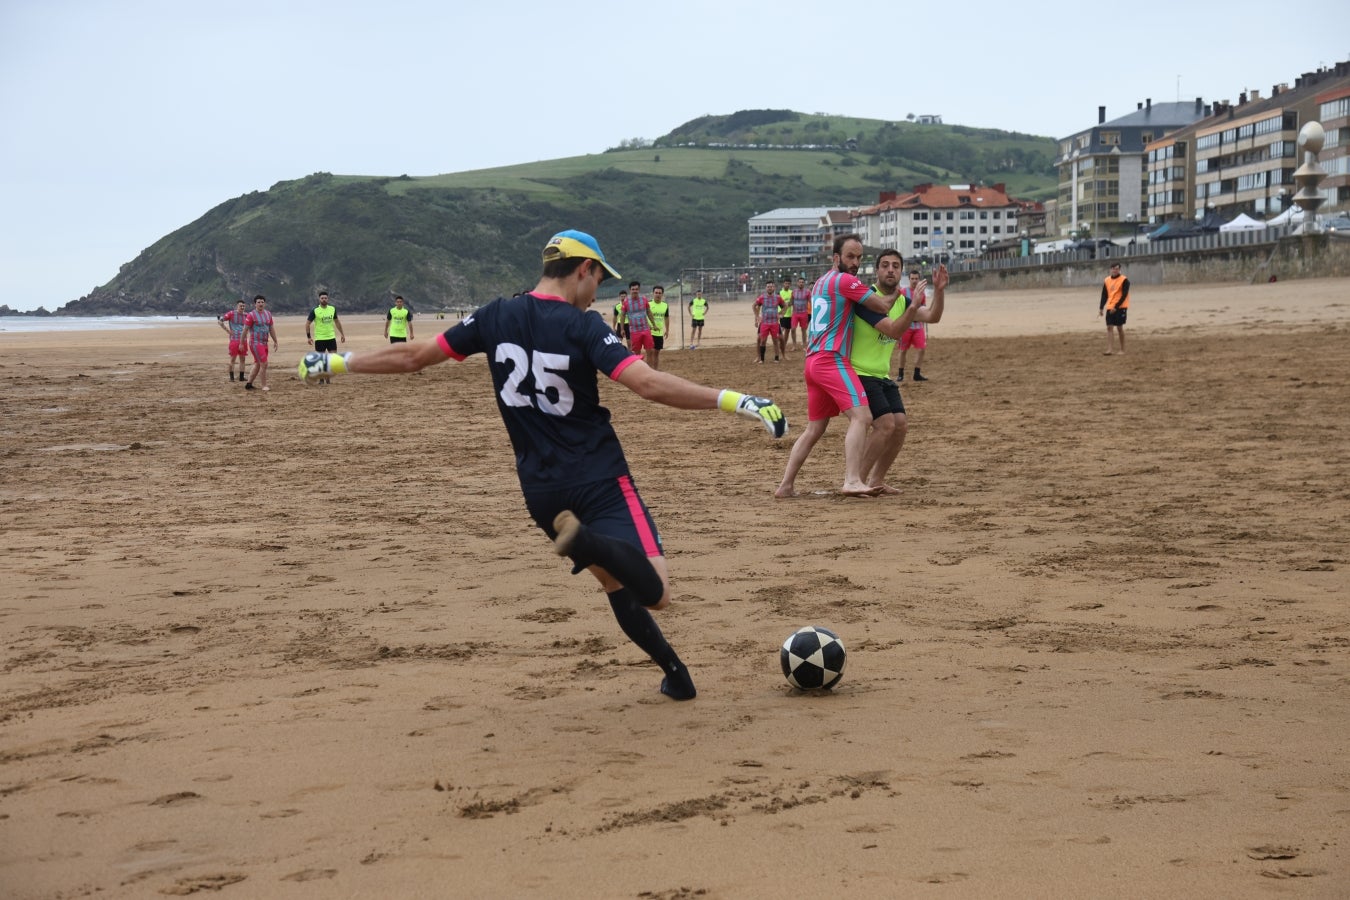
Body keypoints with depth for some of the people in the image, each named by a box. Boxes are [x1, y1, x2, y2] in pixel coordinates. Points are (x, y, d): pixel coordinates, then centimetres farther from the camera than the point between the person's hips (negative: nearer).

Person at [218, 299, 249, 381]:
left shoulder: (246, 315, 7)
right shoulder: (231, 314, -5)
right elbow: (220, 321, -7)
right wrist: (227, 330, -10)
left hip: (243, 340, 4)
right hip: (234, 340, -4)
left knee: (243, 359, 4)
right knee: (233, 358, -2)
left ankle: (241, 377, 10)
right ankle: (231, 377, 3)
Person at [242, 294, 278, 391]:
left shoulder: (268, 314, 11)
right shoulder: (251, 315, -9)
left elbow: (271, 329, 17)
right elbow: (245, 330, -7)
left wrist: (275, 342, 16)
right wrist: (241, 343, -6)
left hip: (264, 343, 7)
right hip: (255, 343, -7)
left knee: (257, 365, 13)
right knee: (264, 364, -12)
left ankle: (249, 384, 23)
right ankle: (264, 386, -5)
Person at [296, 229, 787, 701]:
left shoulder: (496, 317, 3)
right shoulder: (582, 327, -12)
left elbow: (411, 356, 8)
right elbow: (649, 384, -25)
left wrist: (336, 362, 22)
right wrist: (736, 401, -25)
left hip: (541, 490, 6)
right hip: (599, 481, -6)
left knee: (617, 583, 21)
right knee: (653, 592, -15)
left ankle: (673, 669, 17)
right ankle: (588, 541, -34)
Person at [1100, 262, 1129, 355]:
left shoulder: (1124, 280, -7)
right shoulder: (1107, 281, 9)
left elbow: (1124, 295, -12)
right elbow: (1104, 295, 13)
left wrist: (1116, 307, -19)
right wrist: (1101, 308, 4)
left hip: (1120, 307, -5)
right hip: (1109, 308, 5)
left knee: (1119, 328, -1)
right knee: (1109, 327, -5)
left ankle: (1122, 350, 9)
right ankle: (1110, 349, -9)